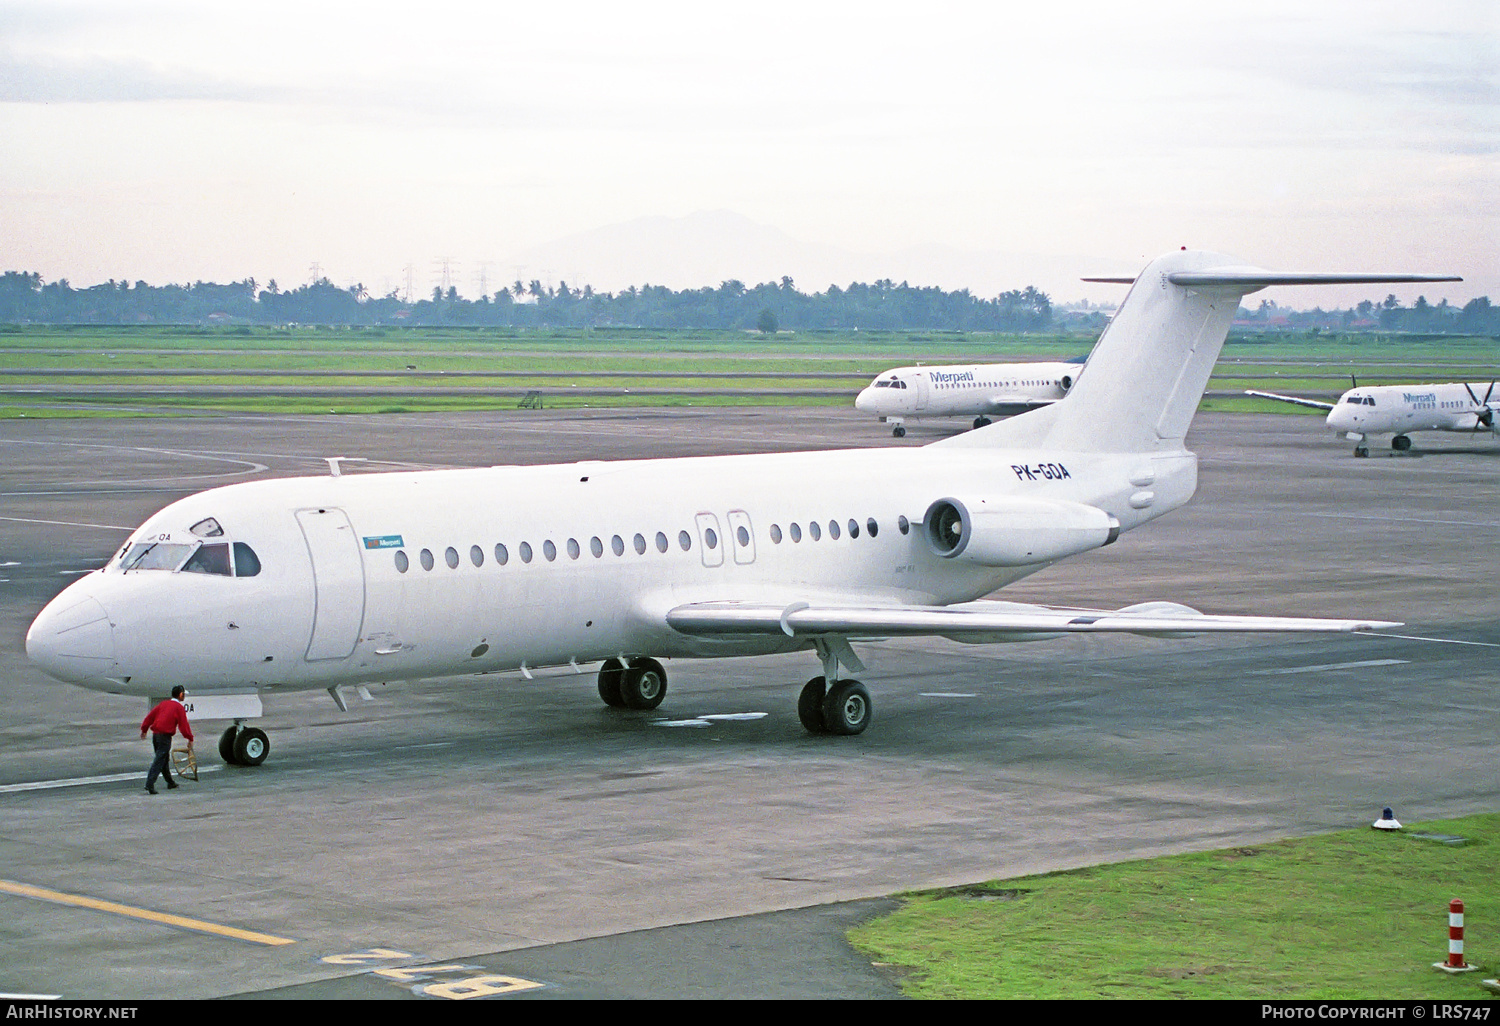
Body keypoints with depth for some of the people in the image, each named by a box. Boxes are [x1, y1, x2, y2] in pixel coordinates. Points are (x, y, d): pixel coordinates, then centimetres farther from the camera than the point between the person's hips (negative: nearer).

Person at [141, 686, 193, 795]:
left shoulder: (163, 704, 14)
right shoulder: (179, 707, -5)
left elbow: (150, 716, 16)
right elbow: (184, 724, -8)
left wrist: (144, 729, 25)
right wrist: (190, 739, -2)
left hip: (155, 734, 7)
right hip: (165, 736, -7)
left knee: (164, 759, 20)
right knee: (159, 761, -9)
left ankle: (170, 783, 35)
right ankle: (149, 785, -18)